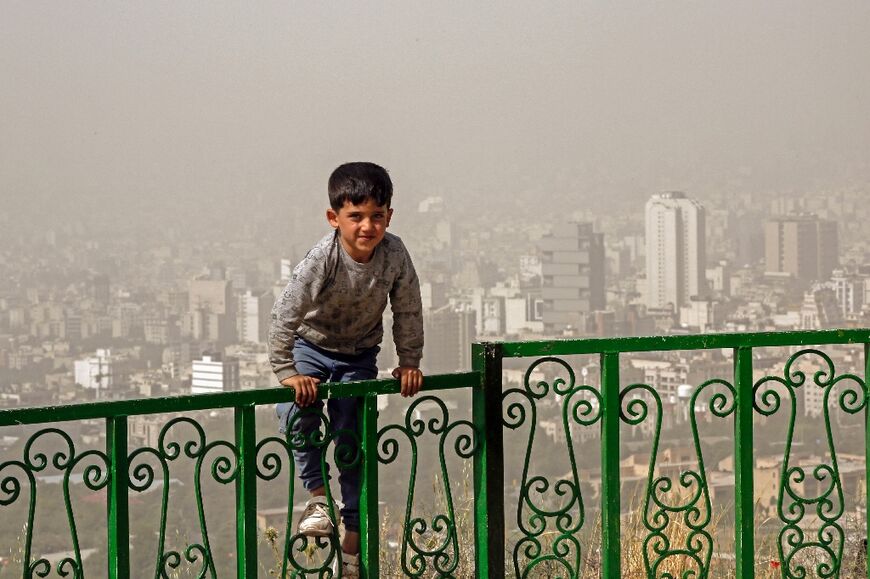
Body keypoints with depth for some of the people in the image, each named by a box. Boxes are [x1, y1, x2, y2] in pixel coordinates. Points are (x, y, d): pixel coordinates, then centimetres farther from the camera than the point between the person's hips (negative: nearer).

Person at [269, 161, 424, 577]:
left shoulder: (394, 254, -23)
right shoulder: (322, 259, -32)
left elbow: (408, 312, -9)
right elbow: (285, 315, -29)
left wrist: (409, 363, -5)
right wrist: (287, 372, -29)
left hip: (359, 353, 2)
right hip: (311, 344, -2)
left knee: (354, 437, 1)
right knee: (295, 410, -26)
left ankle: (353, 530, 9)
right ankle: (317, 496, -11)